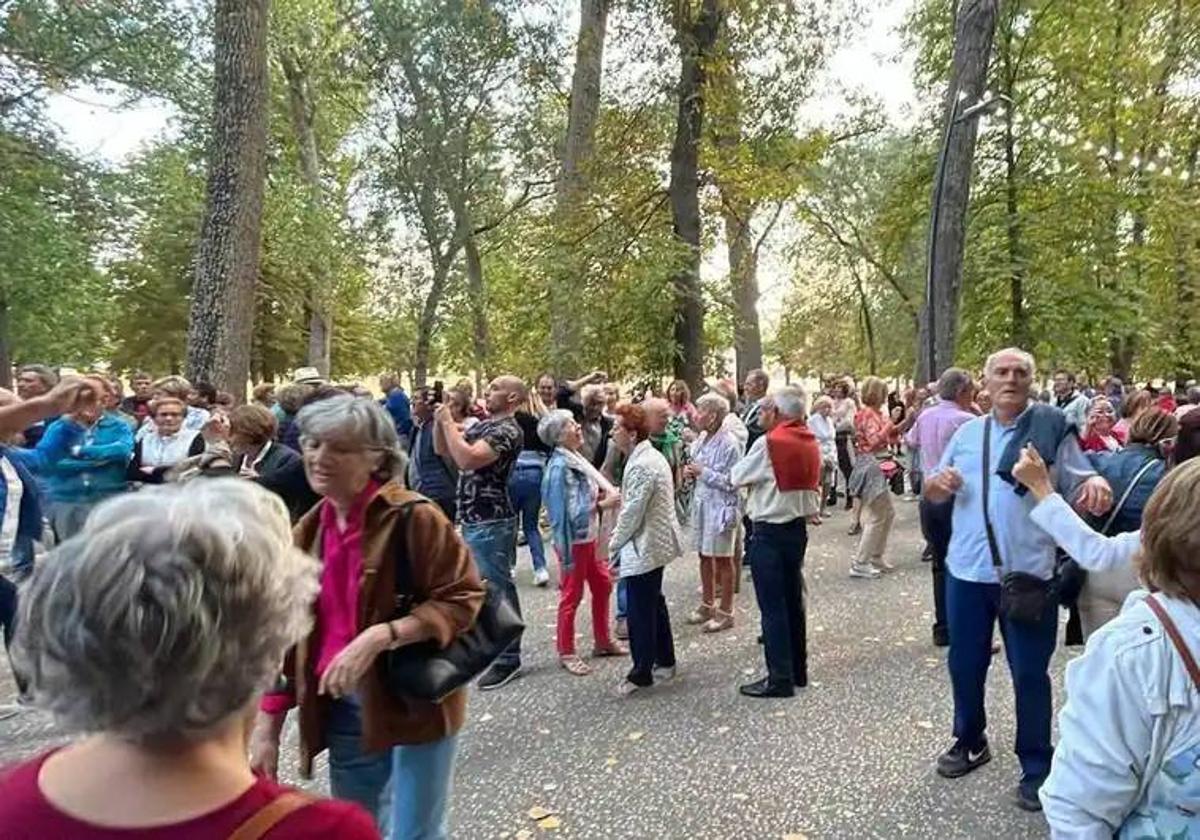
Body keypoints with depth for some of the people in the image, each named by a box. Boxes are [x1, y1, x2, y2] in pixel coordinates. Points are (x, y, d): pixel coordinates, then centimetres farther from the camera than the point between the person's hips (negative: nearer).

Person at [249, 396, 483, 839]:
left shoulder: (411, 517, -16)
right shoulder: (308, 532, 3)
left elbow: (461, 598, -17)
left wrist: (380, 636, -28)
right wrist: (266, 730, 6)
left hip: (415, 701, -6)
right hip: (344, 706, 6)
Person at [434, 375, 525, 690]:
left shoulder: (507, 430, -16)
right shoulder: (483, 424, 13)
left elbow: (468, 459, -28)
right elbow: (442, 449, 15)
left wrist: (448, 421, -18)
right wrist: (439, 421, -2)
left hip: (492, 524, -9)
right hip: (473, 520, 10)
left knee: (497, 590, -2)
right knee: (486, 587, 19)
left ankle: (508, 659, 8)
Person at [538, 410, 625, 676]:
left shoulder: (576, 459, 4)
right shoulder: (560, 467, -22)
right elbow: (572, 511, -24)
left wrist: (604, 492, -4)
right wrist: (603, 504, -22)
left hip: (589, 536, 9)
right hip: (573, 540, -9)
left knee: (602, 584, 18)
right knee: (571, 595, 4)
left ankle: (602, 641, 35)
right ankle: (566, 653, 20)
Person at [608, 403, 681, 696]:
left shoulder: (641, 465, -23)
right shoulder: (652, 456, 9)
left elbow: (632, 512, -21)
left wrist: (615, 543, -9)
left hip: (643, 547, -10)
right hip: (656, 542, 10)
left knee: (640, 611, 1)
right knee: (654, 603, 20)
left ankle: (642, 672, 12)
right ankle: (665, 661, 32)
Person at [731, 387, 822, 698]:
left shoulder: (768, 443, -16)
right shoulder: (811, 443, 5)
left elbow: (737, 477, -4)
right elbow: (813, 485, 11)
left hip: (769, 532, -8)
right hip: (798, 527, 8)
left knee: (772, 606, -1)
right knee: (793, 600, 16)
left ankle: (780, 678, 4)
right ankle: (798, 670, 26)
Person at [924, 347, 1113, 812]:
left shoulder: (1051, 428, -2)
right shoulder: (967, 432, 8)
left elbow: (1079, 486, -6)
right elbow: (932, 491, 13)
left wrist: (1095, 485, -29)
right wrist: (937, 482, -10)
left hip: (1028, 573, -3)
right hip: (968, 570, 4)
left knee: (1030, 673, 6)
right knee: (964, 664, 15)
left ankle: (1037, 768, 22)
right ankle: (970, 741, 36)